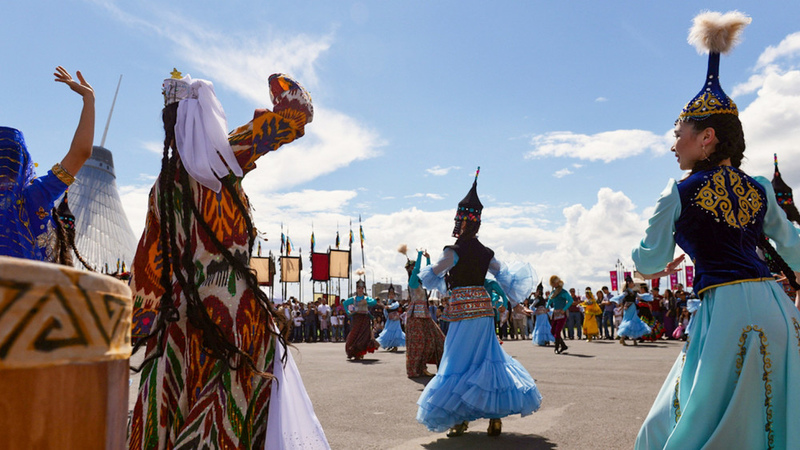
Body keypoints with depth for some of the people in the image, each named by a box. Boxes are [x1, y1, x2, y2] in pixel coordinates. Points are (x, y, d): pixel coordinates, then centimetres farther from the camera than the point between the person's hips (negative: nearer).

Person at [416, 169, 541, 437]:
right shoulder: (485, 252, 7)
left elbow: (430, 277, -5)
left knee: (459, 360, 3)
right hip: (484, 308, 6)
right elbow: (504, 277, 10)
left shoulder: (454, 251, -10)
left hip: (463, 311, -6)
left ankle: (459, 417, 6)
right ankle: (495, 415, 12)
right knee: (487, 358, 12)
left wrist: (426, 269, 18)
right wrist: (515, 303, 19)